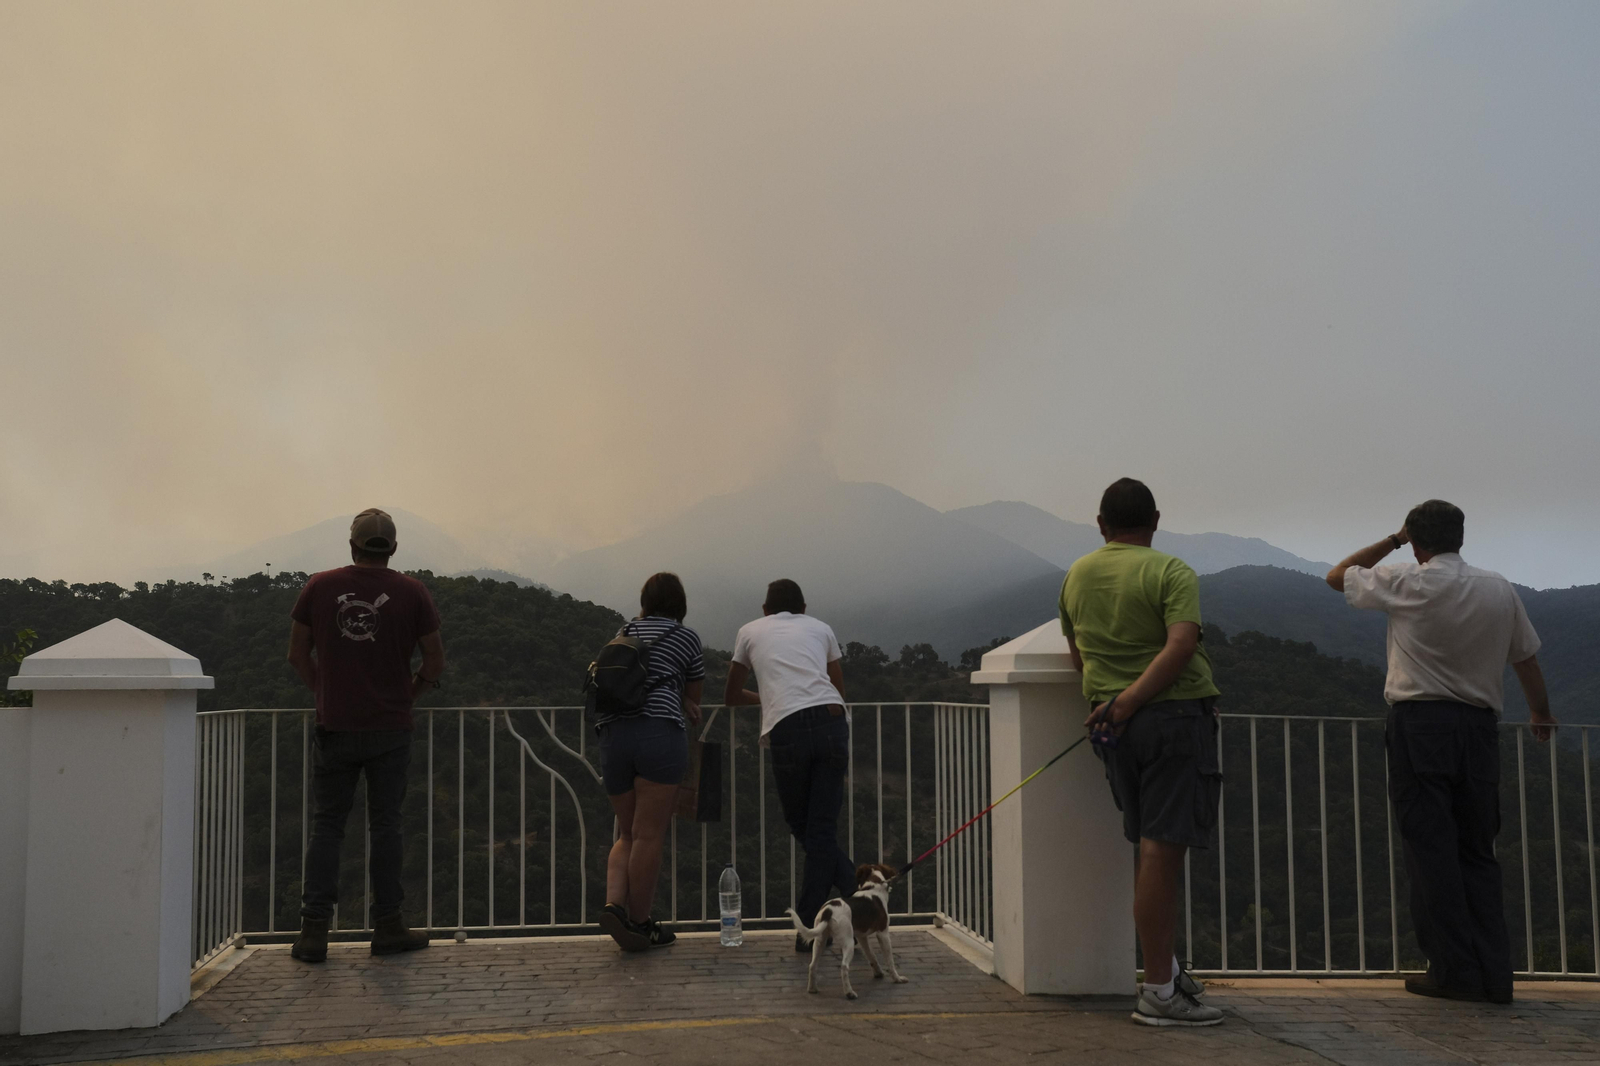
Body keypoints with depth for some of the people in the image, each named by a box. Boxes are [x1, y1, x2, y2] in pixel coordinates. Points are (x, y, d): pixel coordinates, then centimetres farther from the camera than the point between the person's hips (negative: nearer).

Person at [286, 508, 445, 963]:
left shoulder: (319, 586, 0)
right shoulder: (411, 592, -3)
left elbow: (298, 654, 5)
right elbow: (435, 662, 0)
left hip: (334, 726, 1)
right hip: (389, 729, -1)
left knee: (326, 826, 8)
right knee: (385, 825, 8)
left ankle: (314, 930, 6)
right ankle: (388, 927, 13)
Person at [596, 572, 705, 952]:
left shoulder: (625, 632, 24)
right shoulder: (685, 636, 10)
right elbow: (694, 693, 22)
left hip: (613, 735, 5)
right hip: (660, 734, -5)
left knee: (628, 834, 15)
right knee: (648, 835, -2)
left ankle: (613, 903, -6)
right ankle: (639, 923, 2)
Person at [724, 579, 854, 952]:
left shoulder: (750, 631, 25)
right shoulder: (821, 628, 26)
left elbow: (732, 696, 33)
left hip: (788, 729, -2)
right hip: (833, 721, 2)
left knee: (801, 825, 15)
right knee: (822, 830, 6)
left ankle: (857, 890, 6)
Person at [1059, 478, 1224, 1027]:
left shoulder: (1076, 576, 14)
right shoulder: (1170, 572, -5)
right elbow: (1181, 643, -19)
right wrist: (1131, 699, -19)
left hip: (1114, 719, 6)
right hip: (1173, 713, -6)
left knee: (1151, 847, 16)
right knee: (1162, 847, -7)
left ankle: (1164, 965, 24)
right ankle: (1157, 992, -5)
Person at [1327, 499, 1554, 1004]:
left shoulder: (1407, 583, -5)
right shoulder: (1500, 589, 7)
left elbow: (1337, 576, 11)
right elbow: (1527, 660, 16)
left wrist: (1393, 541, 16)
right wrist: (1541, 716, 32)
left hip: (1419, 721, -4)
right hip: (1479, 725, 4)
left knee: (1431, 848, 0)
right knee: (1477, 850, 11)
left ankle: (1456, 970, -1)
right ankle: (1494, 973, 8)